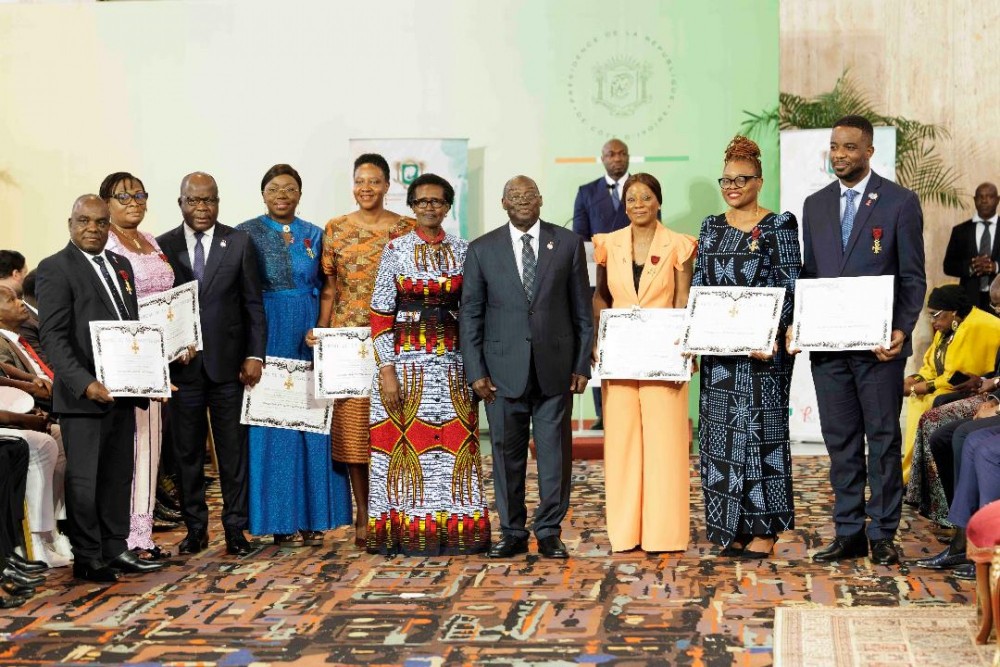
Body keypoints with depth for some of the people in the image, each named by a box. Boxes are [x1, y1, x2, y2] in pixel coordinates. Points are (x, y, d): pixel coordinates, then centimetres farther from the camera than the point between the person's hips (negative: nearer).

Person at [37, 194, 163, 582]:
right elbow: (53, 336, -13)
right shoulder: (55, 269, -7)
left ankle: (115, 550, 22)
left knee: (119, 475, 12)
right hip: (83, 394, -7)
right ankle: (87, 558, 11)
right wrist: (85, 383, -24)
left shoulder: (121, 265, 15)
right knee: (84, 478, 1)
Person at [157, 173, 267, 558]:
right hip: (181, 364, 1)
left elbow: (253, 304, 2)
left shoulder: (239, 243, 3)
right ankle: (195, 528, 19)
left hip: (228, 363, 0)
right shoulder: (162, 246, 3)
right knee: (187, 451, 8)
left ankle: (235, 529, 14)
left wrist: (255, 355, -5)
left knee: (233, 450, 5)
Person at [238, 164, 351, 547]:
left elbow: (324, 289, 12)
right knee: (271, 426, -1)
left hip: (310, 338, 3)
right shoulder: (246, 234, 1)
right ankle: (281, 520, 6)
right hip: (267, 337, -3)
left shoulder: (314, 235, 10)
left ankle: (312, 517, 10)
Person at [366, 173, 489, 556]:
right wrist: (386, 370, -10)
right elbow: (380, 314, -3)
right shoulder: (395, 250, 0)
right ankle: (407, 534, 7)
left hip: (452, 359, 2)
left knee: (455, 441, 2)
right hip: (406, 357, -2)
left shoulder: (462, 251, 8)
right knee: (406, 441, -1)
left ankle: (455, 531, 10)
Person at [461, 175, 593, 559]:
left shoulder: (568, 244, 5)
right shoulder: (482, 250, 4)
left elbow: (583, 310, 6)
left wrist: (582, 365, 2)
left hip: (555, 366, 0)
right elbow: (470, 315, 4)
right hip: (504, 368, 0)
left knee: (555, 452, 3)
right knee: (507, 453, 5)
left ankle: (549, 532, 14)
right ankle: (512, 533, 16)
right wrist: (475, 371, -2)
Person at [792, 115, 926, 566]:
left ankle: (883, 535, 10)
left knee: (883, 439, 2)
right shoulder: (815, 204, 13)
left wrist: (902, 330, -15)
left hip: (878, 343, -4)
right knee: (840, 441, 8)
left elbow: (913, 277, -2)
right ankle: (849, 533, 16)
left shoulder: (900, 202, -1)